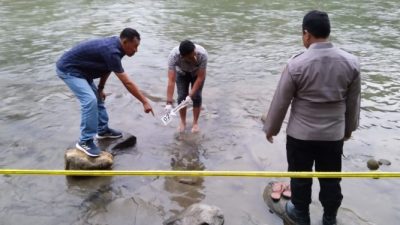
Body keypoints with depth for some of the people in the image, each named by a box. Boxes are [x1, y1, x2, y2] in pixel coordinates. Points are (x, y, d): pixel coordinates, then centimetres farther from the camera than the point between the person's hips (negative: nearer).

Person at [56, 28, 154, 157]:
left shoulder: (114, 45, -1)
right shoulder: (111, 51, -29)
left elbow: (106, 68, 14)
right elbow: (127, 83, -28)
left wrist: (100, 89, 15)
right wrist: (144, 102, -22)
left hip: (80, 69, 10)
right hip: (68, 69, -10)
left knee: (97, 98, 16)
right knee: (90, 100, -22)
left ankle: (103, 130, 30)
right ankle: (85, 141, -12)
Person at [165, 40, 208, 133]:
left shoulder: (202, 54, -41)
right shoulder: (173, 55, -40)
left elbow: (200, 77, -32)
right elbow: (171, 81, -41)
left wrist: (191, 95, -37)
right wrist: (169, 103, -45)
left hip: (197, 73, 0)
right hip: (182, 73, 0)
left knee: (196, 96, -6)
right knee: (181, 96, -5)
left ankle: (195, 122, 13)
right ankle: (182, 121, 17)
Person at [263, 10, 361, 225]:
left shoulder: (296, 65, -18)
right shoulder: (351, 62, -8)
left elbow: (280, 102, -10)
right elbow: (353, 102, 3)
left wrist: (270, 128, 6)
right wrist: (349, 128, 19)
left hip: (300, 135, -3)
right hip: (334, 135, 3)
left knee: (301, 177, 18)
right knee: (331, 179, 19)